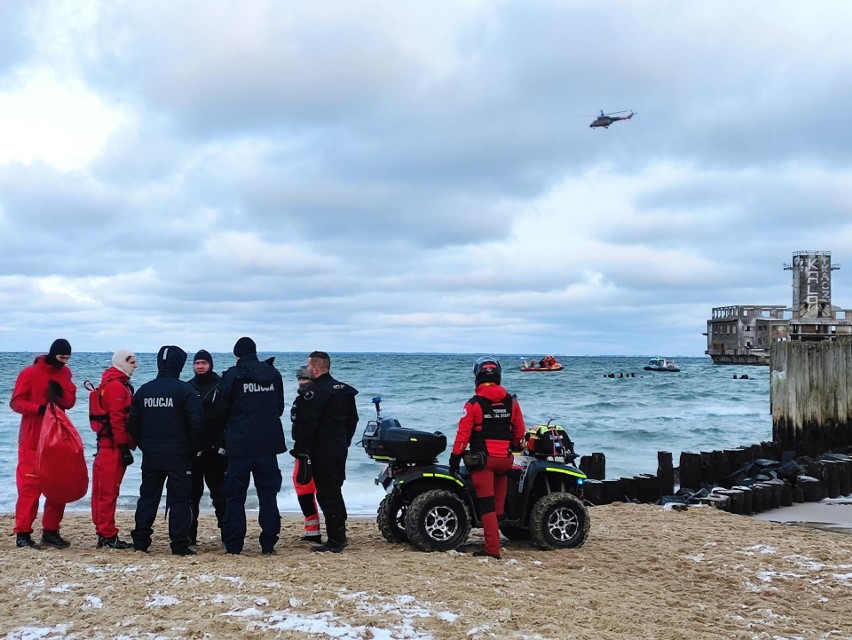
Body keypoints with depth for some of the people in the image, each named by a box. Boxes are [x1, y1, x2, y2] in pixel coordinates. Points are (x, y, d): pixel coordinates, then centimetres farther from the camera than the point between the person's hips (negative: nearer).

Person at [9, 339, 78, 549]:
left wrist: (60, 393, -14)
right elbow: (16, 402, -10)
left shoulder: (65, 373, 9)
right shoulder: (30, 373, -8)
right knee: (29, 486, -6)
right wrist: (39, 408, -24)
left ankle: (51, 531, 16)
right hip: (33, 440, -6)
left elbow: (71, 401, 6)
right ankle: (23, 533, -1)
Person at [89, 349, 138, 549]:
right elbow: (117, 419, -20)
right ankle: (108, 535, -4)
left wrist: (126, 444, 22)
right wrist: (124, 446, -20)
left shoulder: (110, 384, 20)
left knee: (103, 491, 12)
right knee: (109, 491, -7)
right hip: (114, 445, -10)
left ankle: (103, 532, 18)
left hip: (106, 443, 10)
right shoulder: (117, 386, -13)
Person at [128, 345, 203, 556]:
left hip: (150, 455, 5)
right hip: (179, 455, -4)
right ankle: (179, 544, -2)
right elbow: (197, 422, -15)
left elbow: (133, 423, 9)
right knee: (179, 499, 0)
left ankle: (140, 540, 15)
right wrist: (196, 448, -2)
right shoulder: (185, 390, -11)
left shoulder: (143, 390, 5)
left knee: (147, 497, 14)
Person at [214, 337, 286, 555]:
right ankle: (268, 543, 7)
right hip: (268, 444, 3)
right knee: (268, 495, 8)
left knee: (235, 496, 5)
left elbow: (220, 407, -4)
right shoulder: (273, 374, 6)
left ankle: (233, 545, 6)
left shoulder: (232, 375, -7)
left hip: (239, 445, -3)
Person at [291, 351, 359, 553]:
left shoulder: (315, 392, -16)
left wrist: (299, 449, -11)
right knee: (335, 492, 18)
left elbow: (307, 423, -19)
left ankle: (335, 541, -3)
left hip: (322, 451, -9)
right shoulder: (344, 390, 12)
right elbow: (352, 419, 18)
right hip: (340, 449, 9)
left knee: (327, 495, -4)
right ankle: (340, 535, 25)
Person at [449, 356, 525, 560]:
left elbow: (463, 435, -9)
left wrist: (455, 459, -2)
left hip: (483, 459, -3)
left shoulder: (474, 404, -7)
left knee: (486, 504, -2)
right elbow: (520, 431, 12)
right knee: (501, 474, 36)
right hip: (505, 459, 4)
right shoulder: (511, 402, 4)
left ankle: (492, 549, -3)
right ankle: (499, 514, 25)